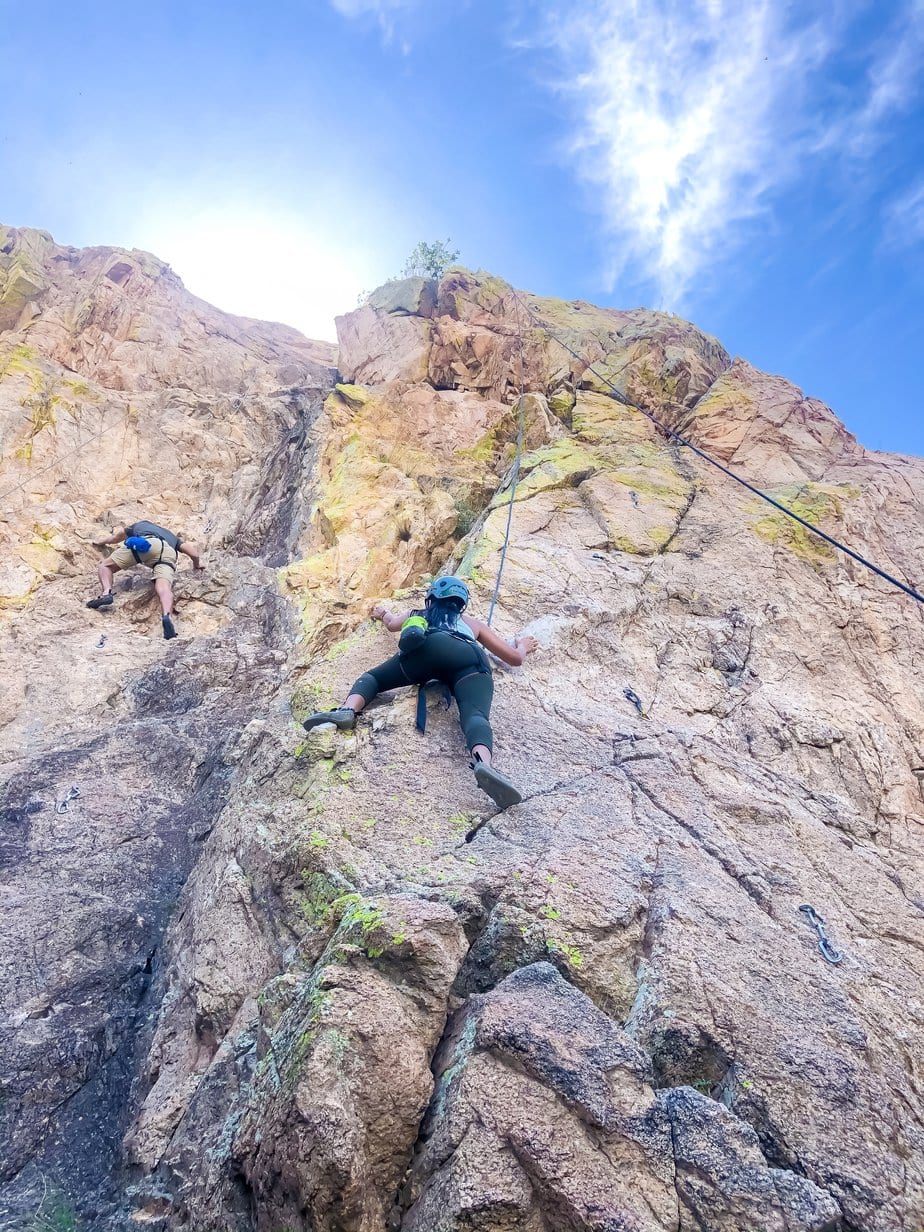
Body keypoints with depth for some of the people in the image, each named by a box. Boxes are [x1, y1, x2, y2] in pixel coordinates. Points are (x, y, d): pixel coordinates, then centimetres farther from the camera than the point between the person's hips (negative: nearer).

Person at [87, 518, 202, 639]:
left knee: (106, 565, 17)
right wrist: (197, 564, 50)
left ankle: (106, 592, -12)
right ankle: (167, 615, -51)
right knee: (164, 587, -20)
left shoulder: (140, 525, 44)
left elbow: (117, 537, 59)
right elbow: (193, 551, 28)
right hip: (168, 552, 1)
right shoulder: (171, 536, 44)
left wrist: (102, 542, 80)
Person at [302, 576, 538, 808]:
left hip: (427, 647, 0)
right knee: (476, 715, -21)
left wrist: (383, 614, 89)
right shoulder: (473, 624, 42)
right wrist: (522, 646, 68)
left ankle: (348, 710, -14)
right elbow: (515, 658, 44)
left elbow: (392, 624, 66)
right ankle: (483, 763, -54)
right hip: (470, 658, 0)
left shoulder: (418, 614, 43)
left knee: (373, 677, 18)